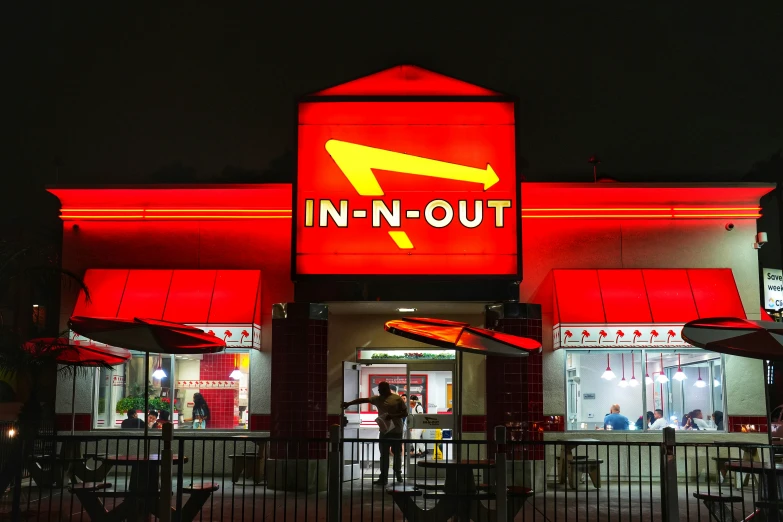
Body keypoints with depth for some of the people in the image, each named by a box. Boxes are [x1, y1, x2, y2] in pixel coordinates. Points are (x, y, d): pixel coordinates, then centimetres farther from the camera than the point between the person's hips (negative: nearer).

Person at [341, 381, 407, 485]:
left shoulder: (397, 399, -4)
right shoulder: (377, 399, 7)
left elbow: (405, 413, -6)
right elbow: (362, 400, 3)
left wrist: (393, 416, -19)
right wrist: (349, 403, -6)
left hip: (396, 431, -3)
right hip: (384, 431, 4)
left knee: (397, 454, 9)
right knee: (384, 455, 3)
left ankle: (398, 474, 26)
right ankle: (383, 478, 4)